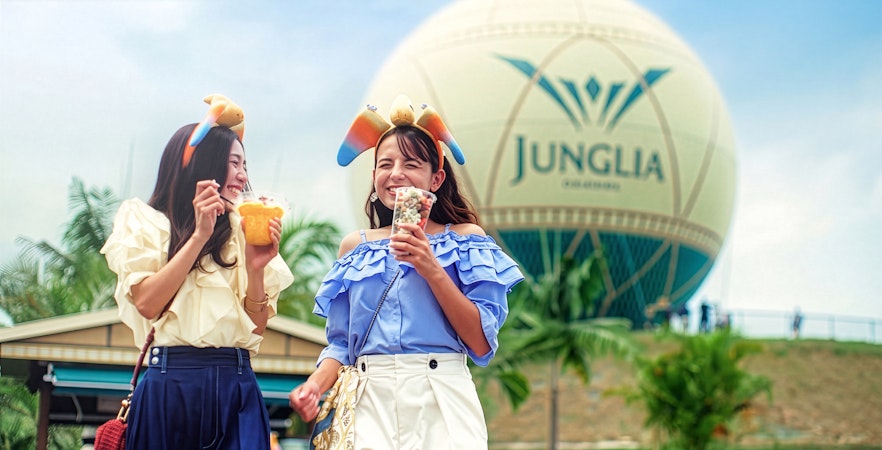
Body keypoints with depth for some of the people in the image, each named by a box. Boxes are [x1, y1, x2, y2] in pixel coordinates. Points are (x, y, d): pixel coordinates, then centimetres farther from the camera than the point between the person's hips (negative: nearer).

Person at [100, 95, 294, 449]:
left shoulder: (243, 231, 14)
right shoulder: (144, 221, 8)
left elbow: (257, 325, 8)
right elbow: (147, 304, -8)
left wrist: (255, 268, -8)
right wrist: (199, 236, -9)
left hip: (236, 388, 2)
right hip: (169, 384, -2)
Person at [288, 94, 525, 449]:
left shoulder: (465, 238, 2)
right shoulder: (355, 247, 11)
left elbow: (481, 344, -7)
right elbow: (341, 344, 11)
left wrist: (432, 270, -14)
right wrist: (316, 385, -9)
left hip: (440, 405, -2)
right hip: (369, 403, 2)